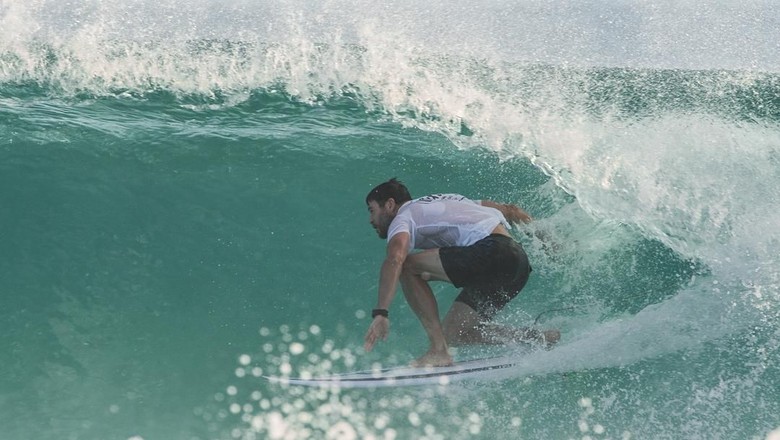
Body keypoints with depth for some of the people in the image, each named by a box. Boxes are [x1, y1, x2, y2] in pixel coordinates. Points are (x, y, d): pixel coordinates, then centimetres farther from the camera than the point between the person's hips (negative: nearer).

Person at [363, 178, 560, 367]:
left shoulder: (403, 218, 6)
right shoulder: (444, 202, 31)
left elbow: (394, 259, -16)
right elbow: (507, 210, 32)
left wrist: (380, 313, -24)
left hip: (493, 251, -9)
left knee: (407, 266, -8)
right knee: (450, 334, 11)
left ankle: (439, 351, -14)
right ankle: (539, 338, 7)